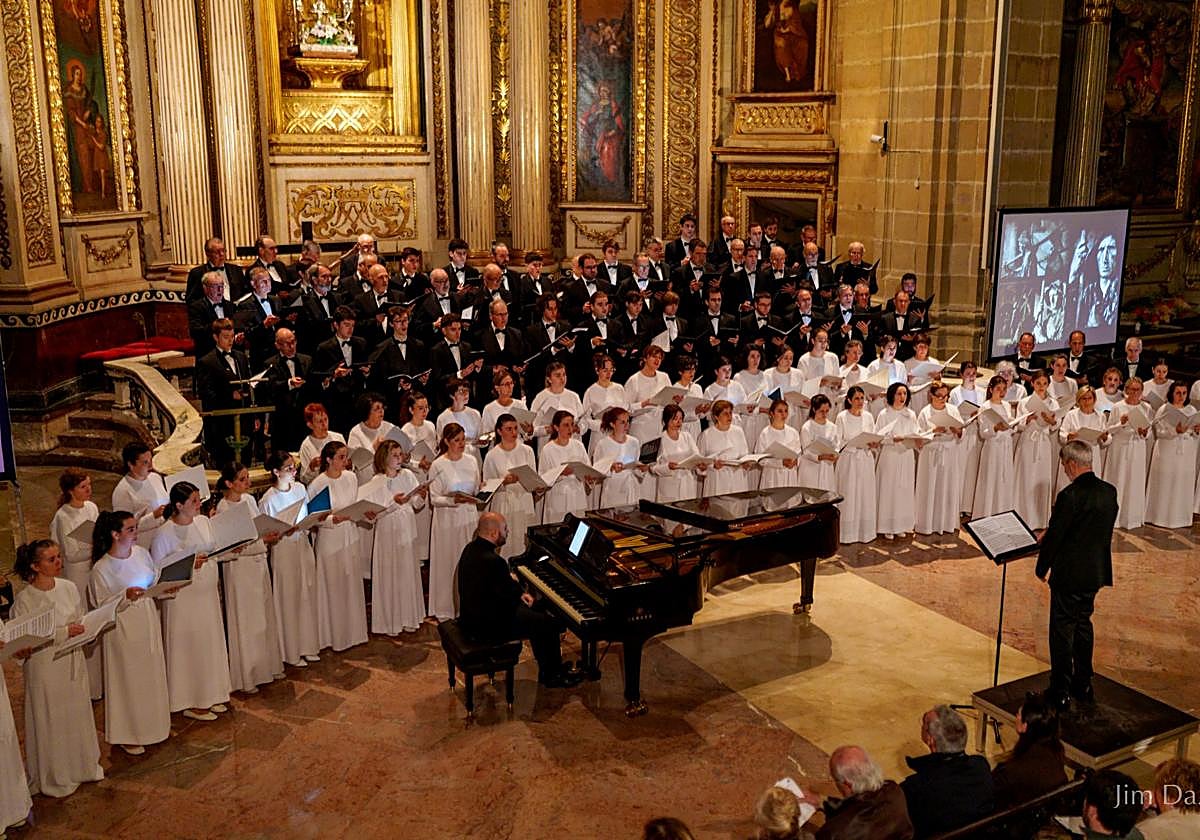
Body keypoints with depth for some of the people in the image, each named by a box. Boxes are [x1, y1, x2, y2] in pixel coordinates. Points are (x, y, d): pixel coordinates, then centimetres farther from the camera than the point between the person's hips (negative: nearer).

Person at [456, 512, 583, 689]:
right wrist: (513, 582, -3)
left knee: (536, 613, 23)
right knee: (548, 624, 0)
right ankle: (553, 676, 18)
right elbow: (510, 599, -23)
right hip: (486, 626, -10)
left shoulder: (472, 548, 1)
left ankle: (547, 668, 31)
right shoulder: (493, 561, -31)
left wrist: (519, 593, 5)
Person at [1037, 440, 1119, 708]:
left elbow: (1054, 535, -17)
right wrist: (1049, 537, 14)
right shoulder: (1109, 492, 2)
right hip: (1097, 572, 8)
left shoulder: (1070, 495, -22)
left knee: (1062, 630, 3)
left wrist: (1042, 568, -1)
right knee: (1083, 624, 21)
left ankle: (1060, 691, 9)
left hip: (1069, 574, -8)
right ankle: (1083, 685, 30)